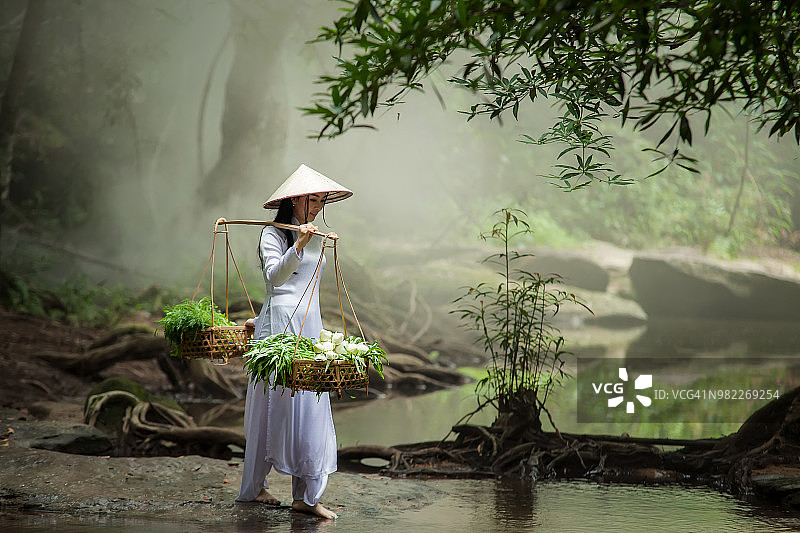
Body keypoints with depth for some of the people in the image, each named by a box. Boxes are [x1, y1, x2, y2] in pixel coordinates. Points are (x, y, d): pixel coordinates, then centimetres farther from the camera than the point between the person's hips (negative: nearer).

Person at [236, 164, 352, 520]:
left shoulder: (316, 239, 17)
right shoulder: (273, 234, -6)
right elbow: (275, 276, -23)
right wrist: (298, 246, -34)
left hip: (311, 327, 7)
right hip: (280, 325, -7)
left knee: (311, 407, 1)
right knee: (273, 406, -2)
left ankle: (306, 496, 1)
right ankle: (253, 487, 11)